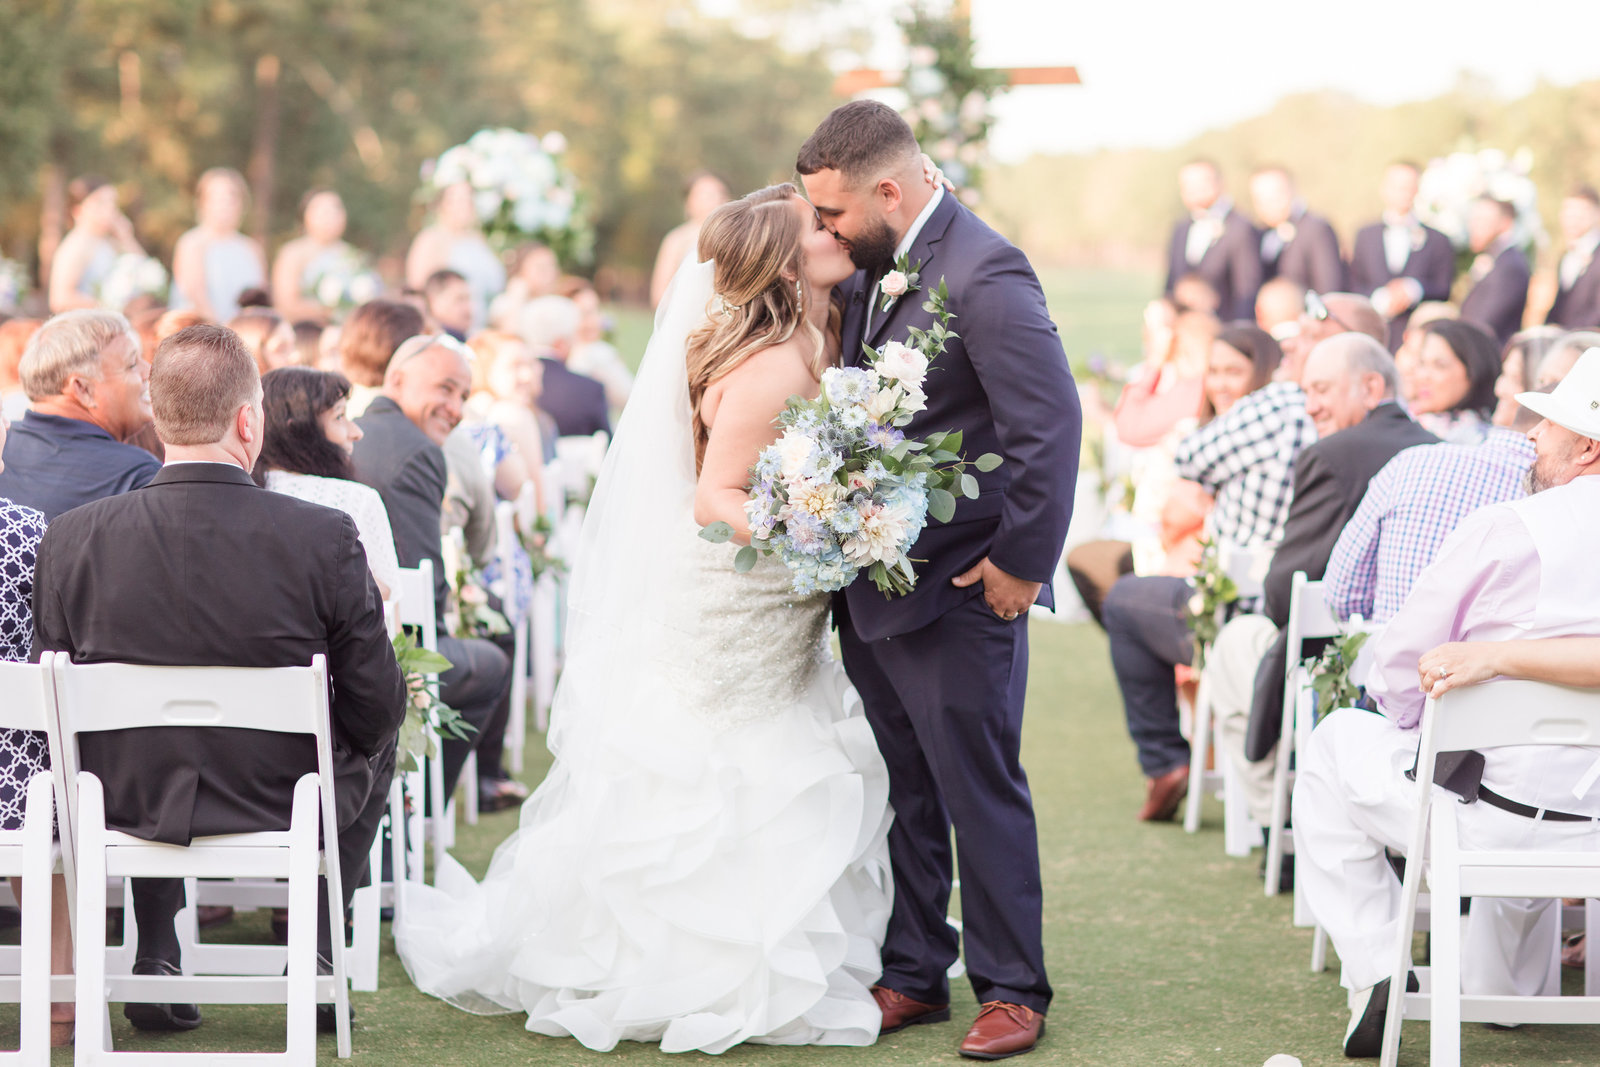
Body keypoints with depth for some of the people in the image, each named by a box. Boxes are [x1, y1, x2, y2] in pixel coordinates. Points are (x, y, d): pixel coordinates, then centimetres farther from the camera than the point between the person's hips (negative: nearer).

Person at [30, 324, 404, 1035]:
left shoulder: (71, 539, -14)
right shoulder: (324, 538, -19)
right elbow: (376, 707, -11)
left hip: (127, 807, 2)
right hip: (286, 809, -1)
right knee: (377, 739, 31)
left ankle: (155, 961, 30)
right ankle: (322, 958, 30)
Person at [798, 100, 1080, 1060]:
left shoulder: (985, 275, -19)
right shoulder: (872, 266, 7)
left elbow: (1052, 422, -21)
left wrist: (1022, 562, -17)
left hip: (957, 589, -8)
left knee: (982, 792, 1)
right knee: (899, 792, 15)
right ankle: (914, 976, 25)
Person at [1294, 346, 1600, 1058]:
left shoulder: (1500, 531, -13)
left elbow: (1394, 677, -6)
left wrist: (1429, 730, 15)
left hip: (1486, 819, -6)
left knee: (1336, 743, 22)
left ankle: (1374, 976, 15)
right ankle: (1510, 988, 44)